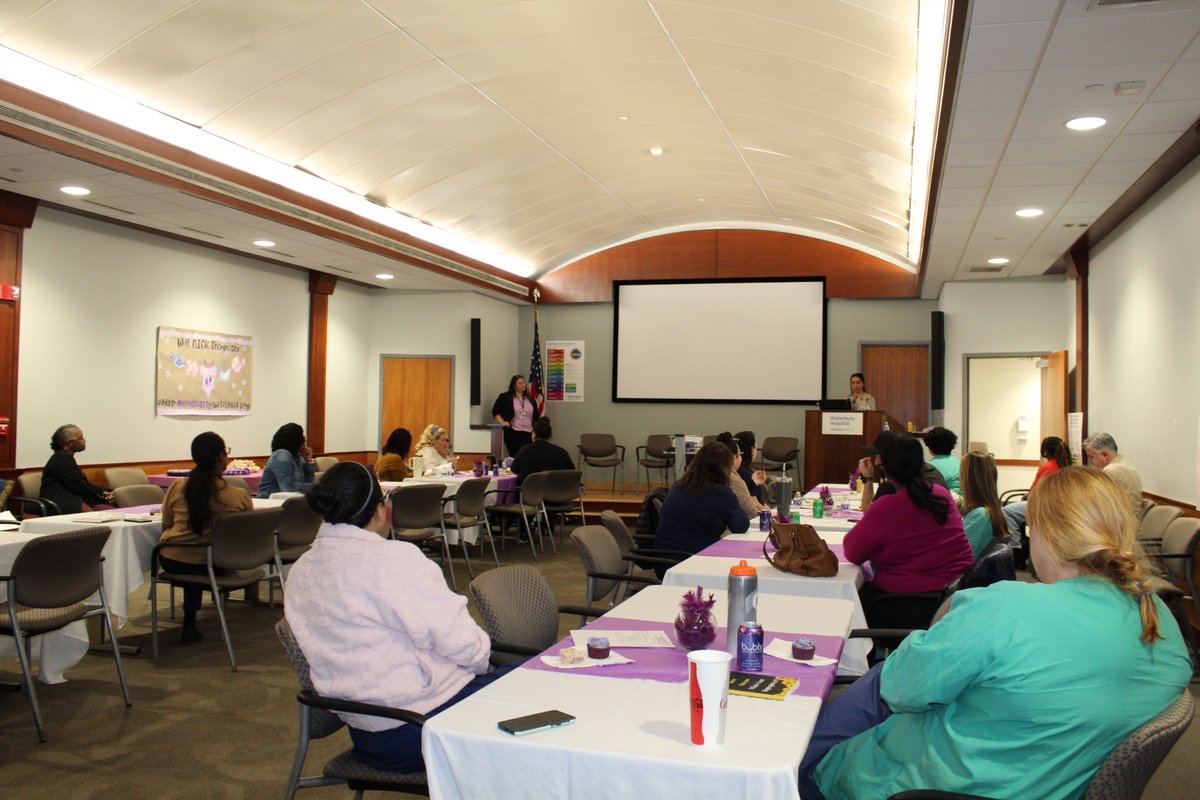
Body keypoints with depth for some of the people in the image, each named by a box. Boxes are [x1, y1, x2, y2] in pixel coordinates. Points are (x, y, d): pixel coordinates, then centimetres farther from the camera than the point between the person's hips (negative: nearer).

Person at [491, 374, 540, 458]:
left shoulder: (530, 399, 15)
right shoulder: (505, 397, 2)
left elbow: (536, 416, 18)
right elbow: (495, 412, 6)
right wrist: (502, 422, -9)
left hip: (529, 434, 4)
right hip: (513, 433, -4)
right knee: (516, 457, -8)